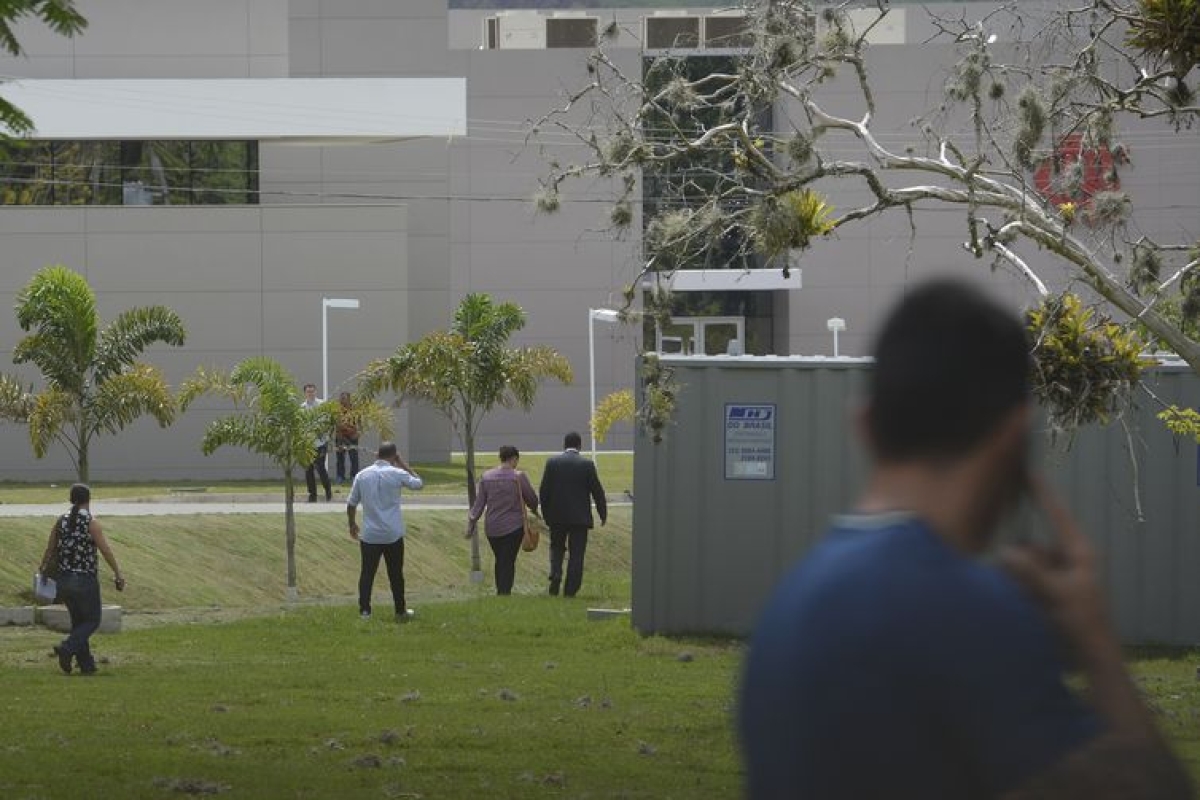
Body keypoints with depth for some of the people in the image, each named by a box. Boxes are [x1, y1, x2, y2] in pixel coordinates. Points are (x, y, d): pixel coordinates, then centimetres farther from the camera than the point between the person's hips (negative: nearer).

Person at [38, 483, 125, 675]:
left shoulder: (61, 521, 2)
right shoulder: (91, 523, -11)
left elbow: (50, 550, 8)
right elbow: (106, 551, -12)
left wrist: (42, 571, 23)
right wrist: (118, 574, -4)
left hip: (64, 579, 5)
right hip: (86, 580, -5)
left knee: (78, 621, 17)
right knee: (92, 621, 8)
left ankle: (86, 664, 15)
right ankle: (67, 648, -14)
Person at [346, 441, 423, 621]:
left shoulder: (362, 476, 0)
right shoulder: (397, 474, -9)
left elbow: (351, 504, 6)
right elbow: (419, 483, 9)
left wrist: (352, 525, 21)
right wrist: (403, 465, 12)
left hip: (369, 535, 1)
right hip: (393, 535, -1)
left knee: (367, 573, 8)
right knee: (396, 574, 10)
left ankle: (364, 610, 4)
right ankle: (400, 611, 17)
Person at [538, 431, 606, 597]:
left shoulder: (552, 462, -2)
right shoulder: (587, 465, -6)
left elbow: (543, 490, 0)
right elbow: (597, 491, -2)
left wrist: (546, 513, 11)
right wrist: (603, 514, 11)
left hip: (557, 516, 1)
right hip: (580, 516, -1)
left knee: (557, 547, 19)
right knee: (576, 553, 4)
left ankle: (555, 573, -7)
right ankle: (570, 591, 1)